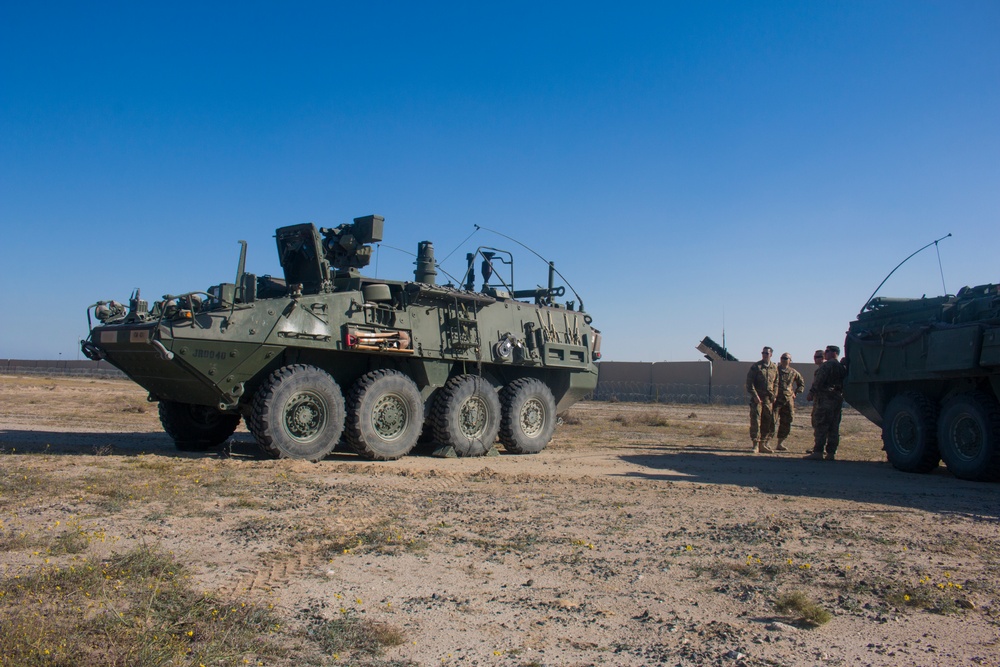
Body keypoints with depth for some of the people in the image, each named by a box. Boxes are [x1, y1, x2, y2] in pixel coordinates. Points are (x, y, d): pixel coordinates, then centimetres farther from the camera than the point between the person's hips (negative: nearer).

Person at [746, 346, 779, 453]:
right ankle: (755, 444, -3)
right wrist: (755, 396, -12)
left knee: (768, 422, 5)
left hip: (769, 399, 4)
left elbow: (776, 383, 16)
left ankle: (763, 444, 15)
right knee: (756, 421, -7)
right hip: (757, 398, -4)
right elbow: (749, 382, -5)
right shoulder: (756, 367, -2)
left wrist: (774, 396, 6)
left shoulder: (775, 367, 10)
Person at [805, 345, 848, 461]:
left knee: (821, 426, -8)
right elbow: (844, 384, 19)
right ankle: (831, 452, 9)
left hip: (826, 398, -8)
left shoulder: (827, 365, -9)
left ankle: (818, 452, -10)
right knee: (834, 427, 8)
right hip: (838, 398, 8)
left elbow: (819, 381, -14)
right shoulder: (843, 367, 18)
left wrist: (812, 393, -6)